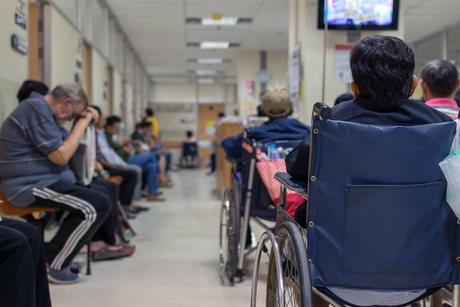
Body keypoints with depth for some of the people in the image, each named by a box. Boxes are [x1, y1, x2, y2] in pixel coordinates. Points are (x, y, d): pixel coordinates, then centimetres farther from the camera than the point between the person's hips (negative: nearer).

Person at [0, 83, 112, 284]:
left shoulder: (37, 106, 17)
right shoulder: (37, 109, -16)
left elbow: (59, 148, 21)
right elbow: (61, 156, -20)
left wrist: (83, 119, 8)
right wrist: (82, 122, -10)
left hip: (34, 181, 11)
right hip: (32, 185, -11)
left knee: (101, 191, 17)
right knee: (99, 205, -17)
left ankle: (56, 257, 15)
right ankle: (51, 264, -6)